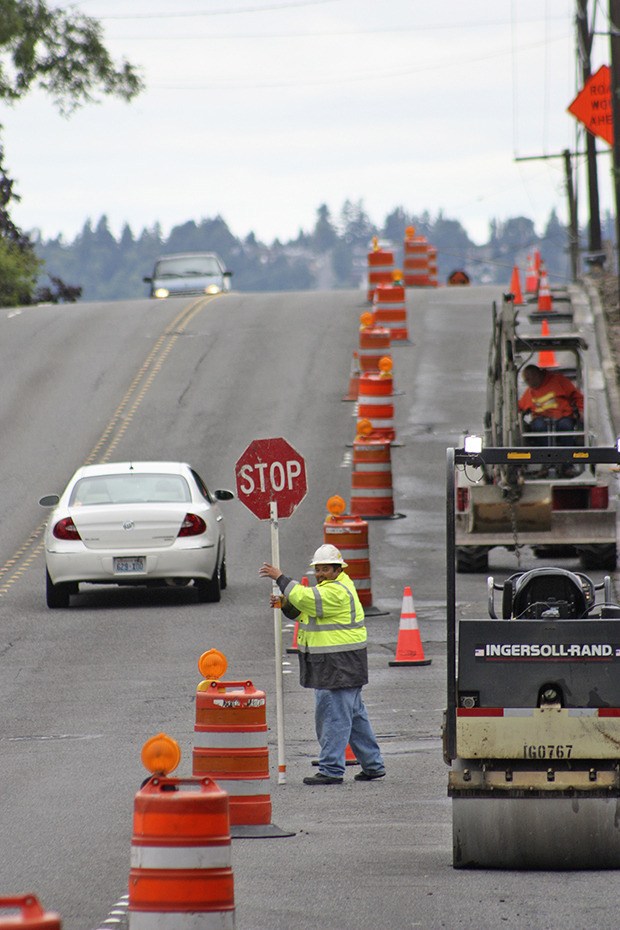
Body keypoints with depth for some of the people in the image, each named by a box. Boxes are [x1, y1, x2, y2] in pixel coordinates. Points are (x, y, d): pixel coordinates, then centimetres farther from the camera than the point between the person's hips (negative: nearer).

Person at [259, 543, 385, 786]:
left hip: (340, 664, -11)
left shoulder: (337, 591, -16)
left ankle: (331, 770, -7)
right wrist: (285, 604, 0)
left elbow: (307, 599, -26)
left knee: (334, 716, -8)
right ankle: (373, 765, 21)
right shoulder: (327, 586, 18)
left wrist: (280, 579, -19)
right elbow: (302, 611, 20)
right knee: (354, 715, 15)